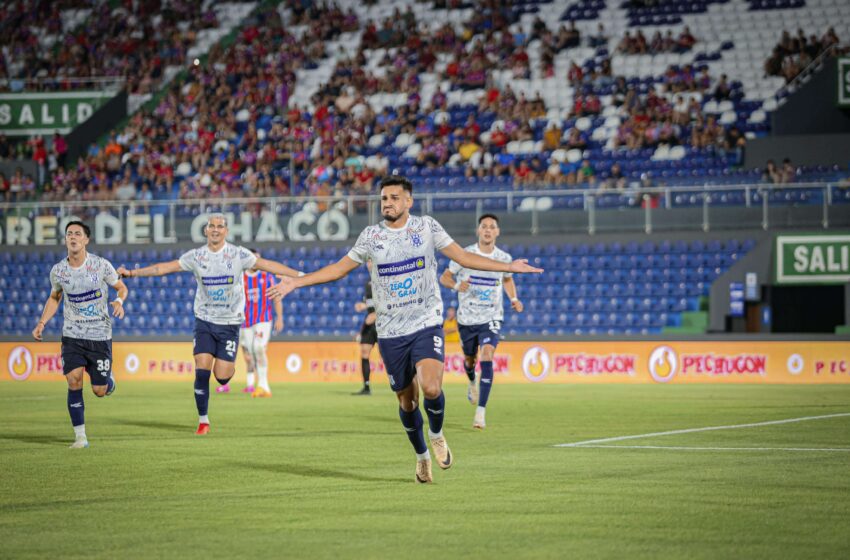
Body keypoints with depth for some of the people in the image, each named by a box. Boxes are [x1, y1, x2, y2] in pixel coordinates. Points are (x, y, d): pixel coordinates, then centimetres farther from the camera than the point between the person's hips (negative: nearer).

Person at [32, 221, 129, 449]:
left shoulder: (101, 265, -9)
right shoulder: (58, 270, -1)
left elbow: (121, 287, 4)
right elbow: (54, 298, 16)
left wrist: (119, 301, -18)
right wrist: (41, 323, 5)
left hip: (100, 335, -1)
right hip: (72, 335, 1)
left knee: (100, 391, -1)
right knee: (73, 380, -17)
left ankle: (108, 379, 39)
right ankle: (80, 436, -8)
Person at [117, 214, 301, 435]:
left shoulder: (239, 255, -5)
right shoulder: (196, 256, -1)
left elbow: (267, 265, -8)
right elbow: (164, 267, -1)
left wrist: (300, 276, -14)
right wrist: (133, 273, -7)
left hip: (230, 323, -1)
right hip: (204, 321, 1)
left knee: (221, 376, -8)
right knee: (202, 370, -10)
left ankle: (229, 365, 31)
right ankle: (203, 420, 3)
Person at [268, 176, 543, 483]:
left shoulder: (427, 227, 1)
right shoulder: (371, 235, 3)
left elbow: (463, 257, 5)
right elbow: (340, 268, 12)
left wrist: (508, 267, -1)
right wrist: (296, 282, 7)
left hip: (427, 323, -2)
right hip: (390, 332, 2)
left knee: (431, 388, -23)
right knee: (406, 400, 6)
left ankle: (437, 434, 8)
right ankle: (422, 457, 29)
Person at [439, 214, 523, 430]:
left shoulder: (504, 258, -1)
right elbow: (444, 277, -2)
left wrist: (514, 299, 2)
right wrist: (456, 285, -24)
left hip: (491, 318, -1)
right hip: (466, 317, 1)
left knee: (487, 357, -21)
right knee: (470, 358, 16)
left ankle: (481, 412, -23)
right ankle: (472, 382, 56)